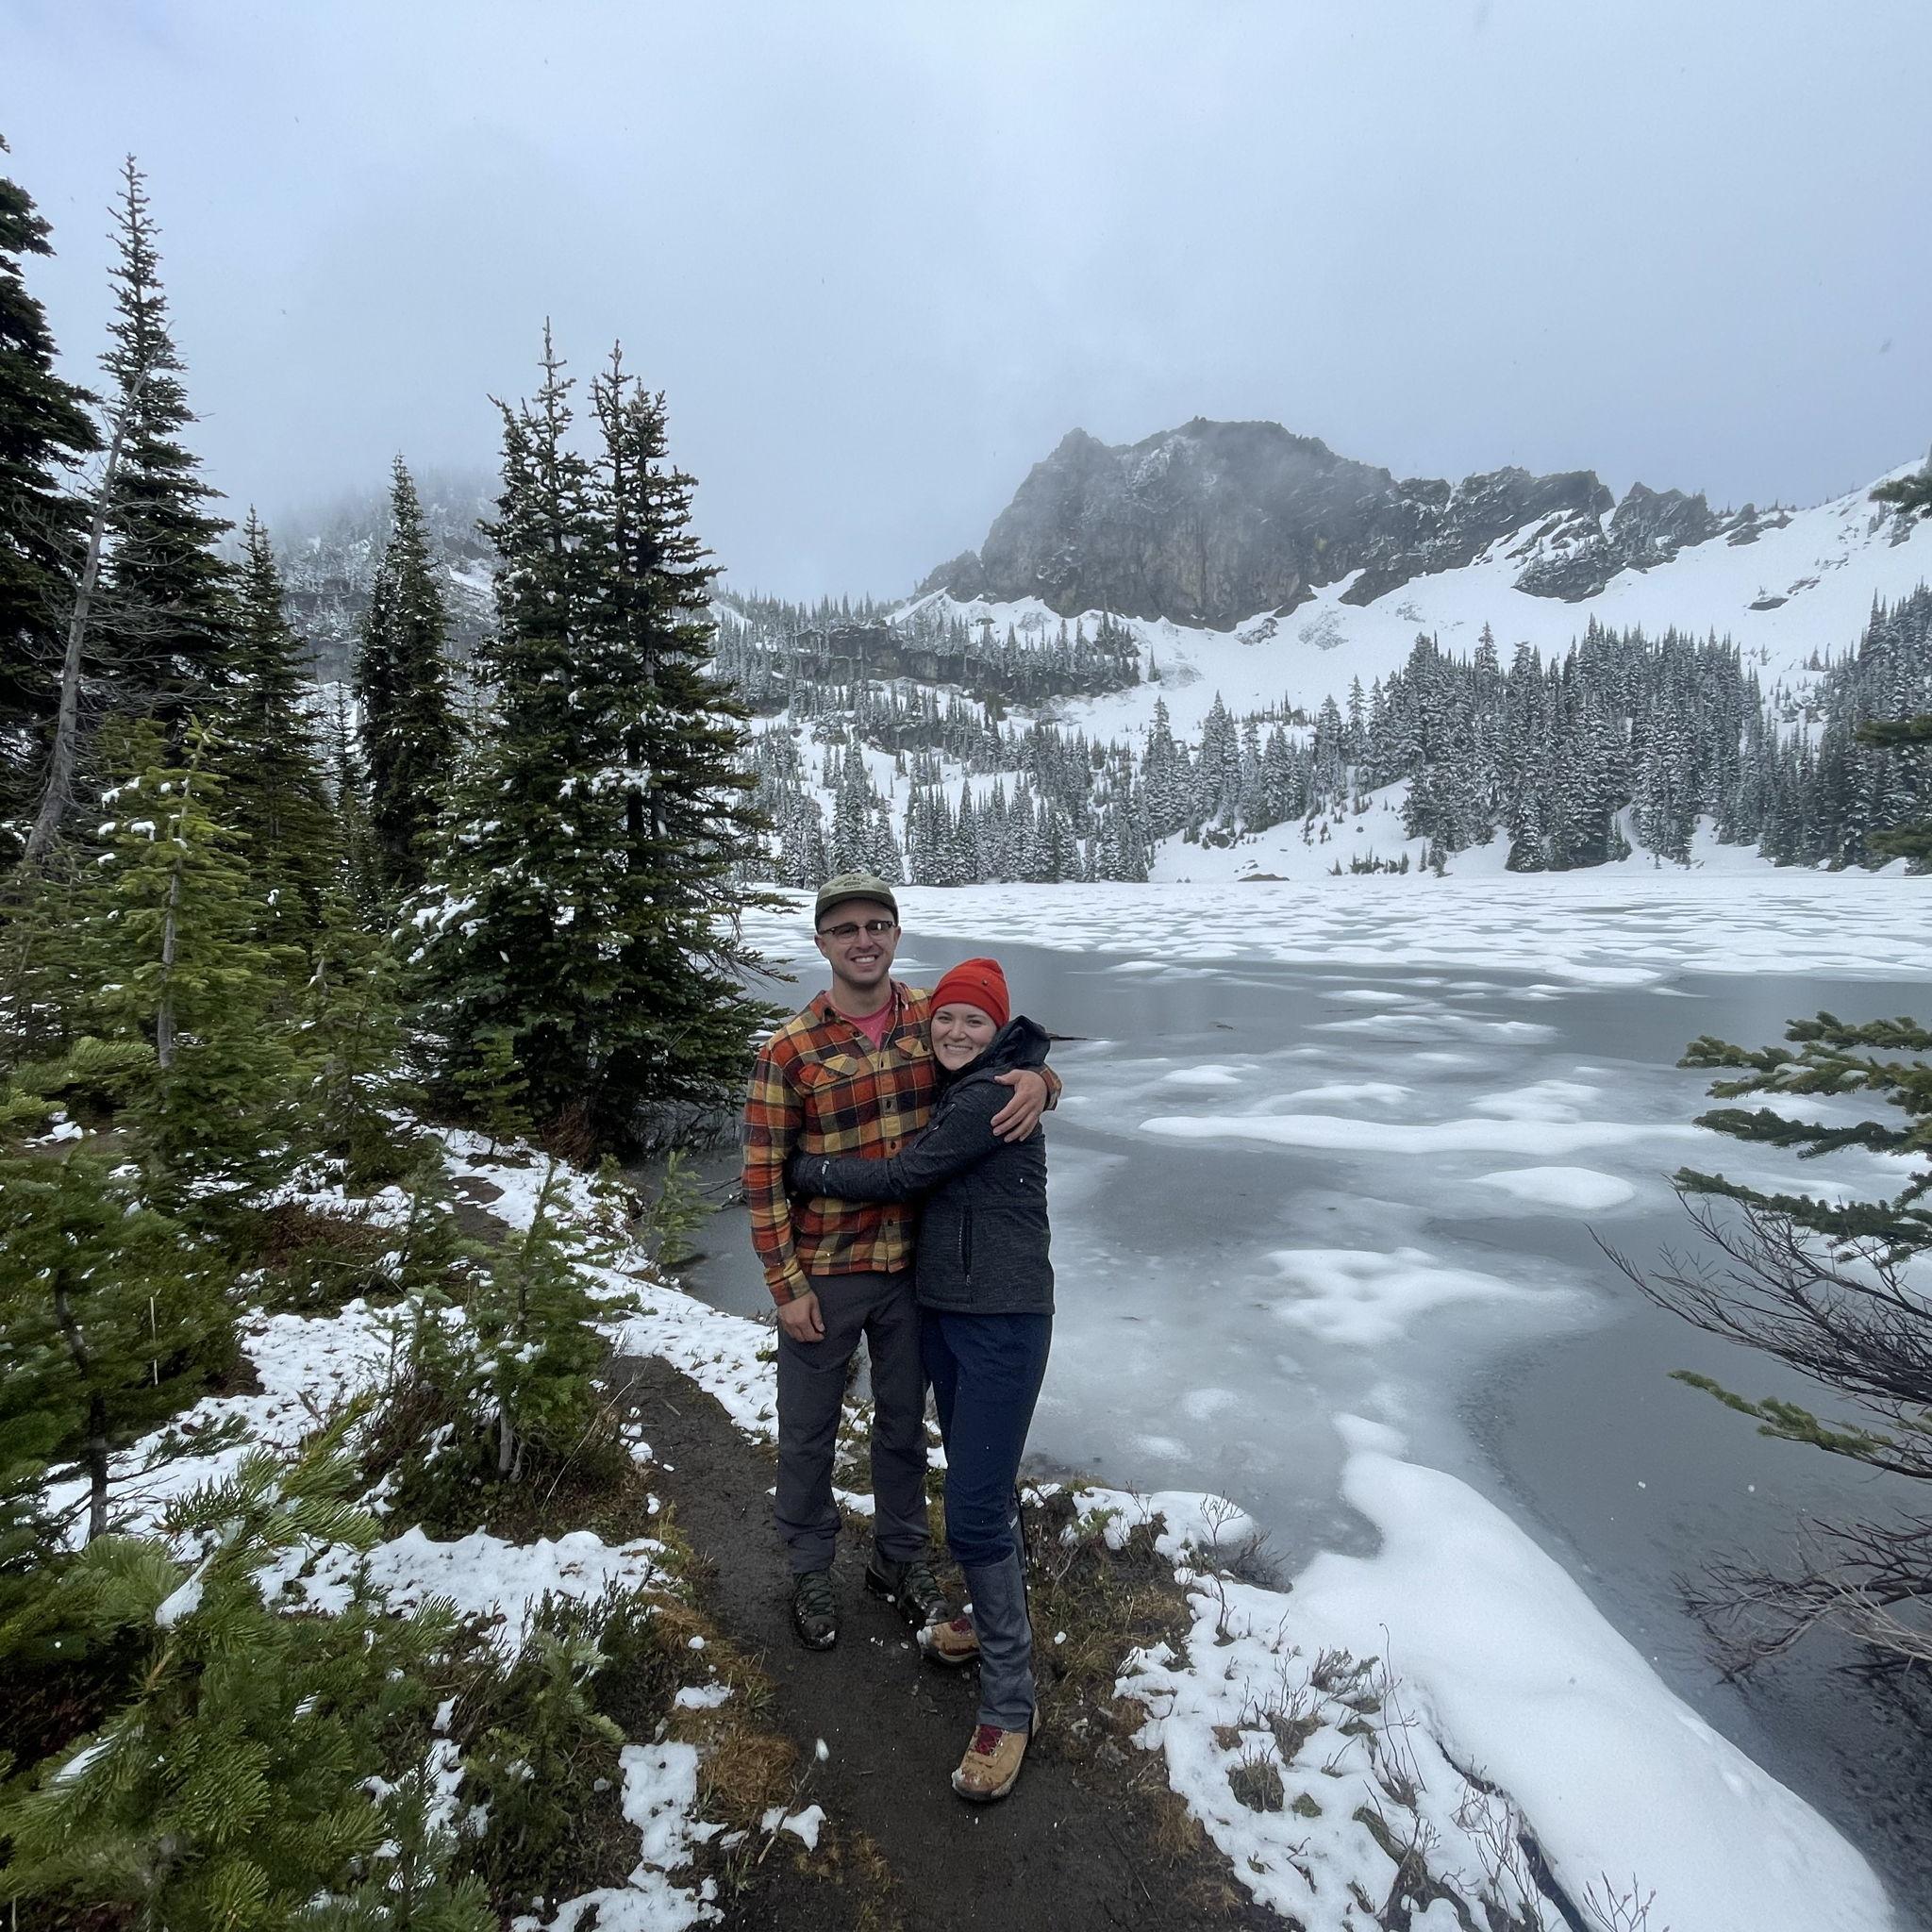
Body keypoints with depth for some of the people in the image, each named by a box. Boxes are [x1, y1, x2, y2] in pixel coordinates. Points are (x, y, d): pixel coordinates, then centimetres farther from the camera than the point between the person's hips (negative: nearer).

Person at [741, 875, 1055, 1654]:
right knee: (808, 1431, 15)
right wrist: (787, 1286, -10)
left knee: (904, 1422, 21)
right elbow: (762, 1176, -10)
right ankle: (811, 1572, 40)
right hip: (822, 1274, -2)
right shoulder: (789, 1051, -14)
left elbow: (1005, 1056, 6)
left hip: (914, 1268, 3)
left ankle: (901, 1558, 44)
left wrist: (1036, 1078, -19)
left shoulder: (933, 1018, -5)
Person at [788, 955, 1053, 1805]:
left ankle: (1010, 1703, 12)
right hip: (940, 1311, 9)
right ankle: (1000, 1611, 44)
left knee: (974, 1512, -4)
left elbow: (904, 1175, -18)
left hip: (1003, 1322, -9)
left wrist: (803, 1169, -7)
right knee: (980, 1481, 23)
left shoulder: (993, 1095, -20)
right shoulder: (949, 1092, 8)